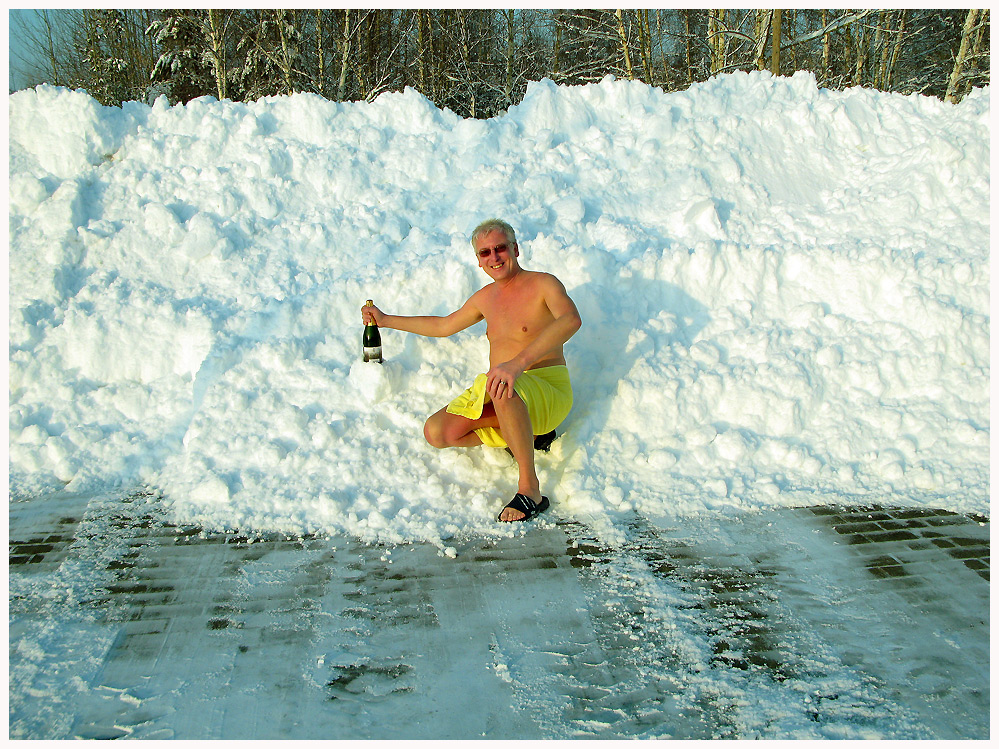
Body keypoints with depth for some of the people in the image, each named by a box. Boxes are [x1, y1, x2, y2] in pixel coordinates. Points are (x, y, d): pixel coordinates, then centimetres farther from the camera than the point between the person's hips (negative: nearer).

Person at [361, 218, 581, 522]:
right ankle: (525, 431, -4)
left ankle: (529, 489, -30)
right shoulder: (486, 297, 16)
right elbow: (444, 325, 33)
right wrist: (386, 320, 34)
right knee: (436, 432, -16)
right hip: (499, 394, 7)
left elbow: (571, 319, -29)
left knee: (502, 387, -42)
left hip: (547, 390, -7)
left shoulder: (544, 284, -6)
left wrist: (519, 363, -42)